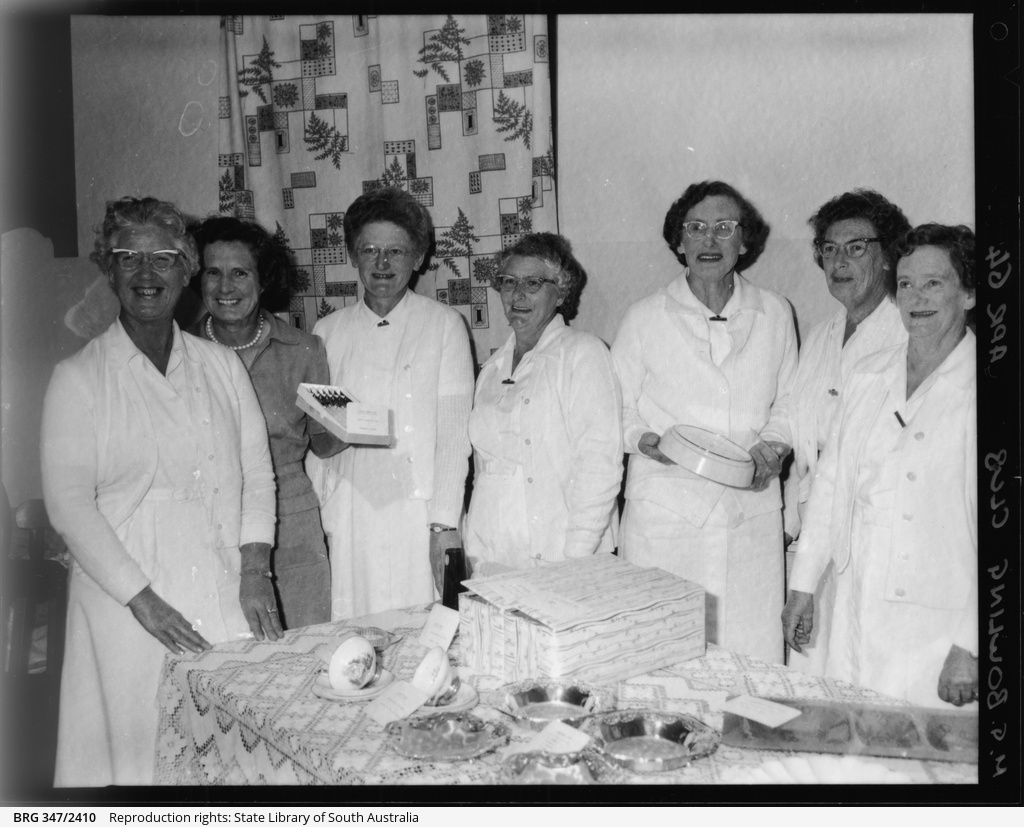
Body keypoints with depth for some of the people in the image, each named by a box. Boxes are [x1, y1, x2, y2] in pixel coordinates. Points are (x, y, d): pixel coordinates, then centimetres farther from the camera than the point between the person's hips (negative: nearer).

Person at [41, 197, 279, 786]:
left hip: (229, 602, 3)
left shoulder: (223, 366, 9)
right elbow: (69, 502, -6)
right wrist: (142, 600, -12)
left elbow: (257, 472, 7)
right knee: (142, 753, 4)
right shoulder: (79, 378, -2)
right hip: (128, 608, -3)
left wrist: (255, 571, -5)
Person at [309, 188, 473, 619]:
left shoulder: (444, 325, 3)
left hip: (421, 513, -2)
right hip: (349, 518, 2)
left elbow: (453, 431, -2)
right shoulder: (328, 332, 11)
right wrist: (323, 518, 0)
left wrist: (445, 524, -9)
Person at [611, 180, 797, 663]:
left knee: (753, 661, 2)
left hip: (752, 511, 2)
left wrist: (772, 447, 0)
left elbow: (786, 403, 18)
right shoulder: (645, 317, 3)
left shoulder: (774, 315, 9)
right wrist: (644, 440, -12)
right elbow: (614, 409, 7)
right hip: (663, 507, -2)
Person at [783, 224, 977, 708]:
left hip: (936, 632, -4)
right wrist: (802, 585, 11)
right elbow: (831, 481, 12)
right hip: (853, 617, 4)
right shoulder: (869, 376, 8)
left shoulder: (970, 389, -9)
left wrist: (969, 647, -14)